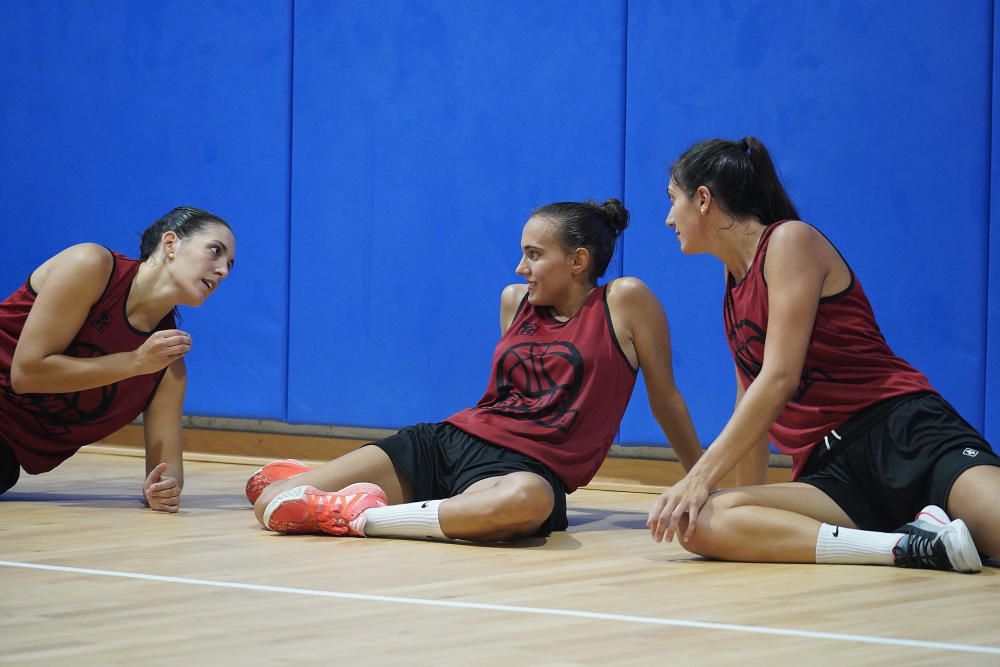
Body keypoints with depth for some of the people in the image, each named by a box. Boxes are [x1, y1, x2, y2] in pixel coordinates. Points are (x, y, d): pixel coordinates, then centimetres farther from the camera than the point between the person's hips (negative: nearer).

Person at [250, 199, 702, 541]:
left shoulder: (624, 302, 1)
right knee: (272, 501, -10)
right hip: (446, 442, 5)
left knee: (526, 500, -48)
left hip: (528, 469, -5)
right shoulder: (514, 301, 15)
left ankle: (363, 516, -35)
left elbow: (664, 397, 8)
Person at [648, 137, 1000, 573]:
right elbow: (752, 413, 32)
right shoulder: (734, 284, 25)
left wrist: (700, 478, -13)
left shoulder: (791, 241, 1)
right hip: (833, 474, 8)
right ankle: (907, 545, -29)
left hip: (904, 434, -8)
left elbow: (779, 378, -10)